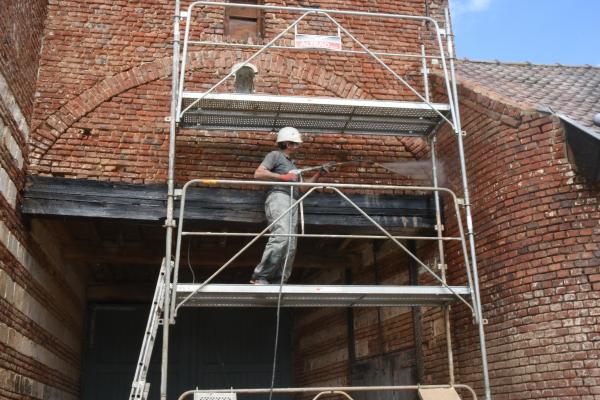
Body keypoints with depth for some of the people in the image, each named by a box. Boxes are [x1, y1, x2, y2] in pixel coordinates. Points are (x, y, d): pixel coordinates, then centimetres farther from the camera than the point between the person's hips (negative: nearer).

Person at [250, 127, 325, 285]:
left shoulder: (292, 163, 32)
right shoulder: (275, 155, 8)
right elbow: (258, 173, -6)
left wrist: (319, 174, 22)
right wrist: (283, 177, -10)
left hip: (293, 202, 9)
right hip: (279, 197, -9)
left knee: (291, 245, -2)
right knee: (281, 237, -28)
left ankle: (278, 282, -3)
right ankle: (260, 276, -26)